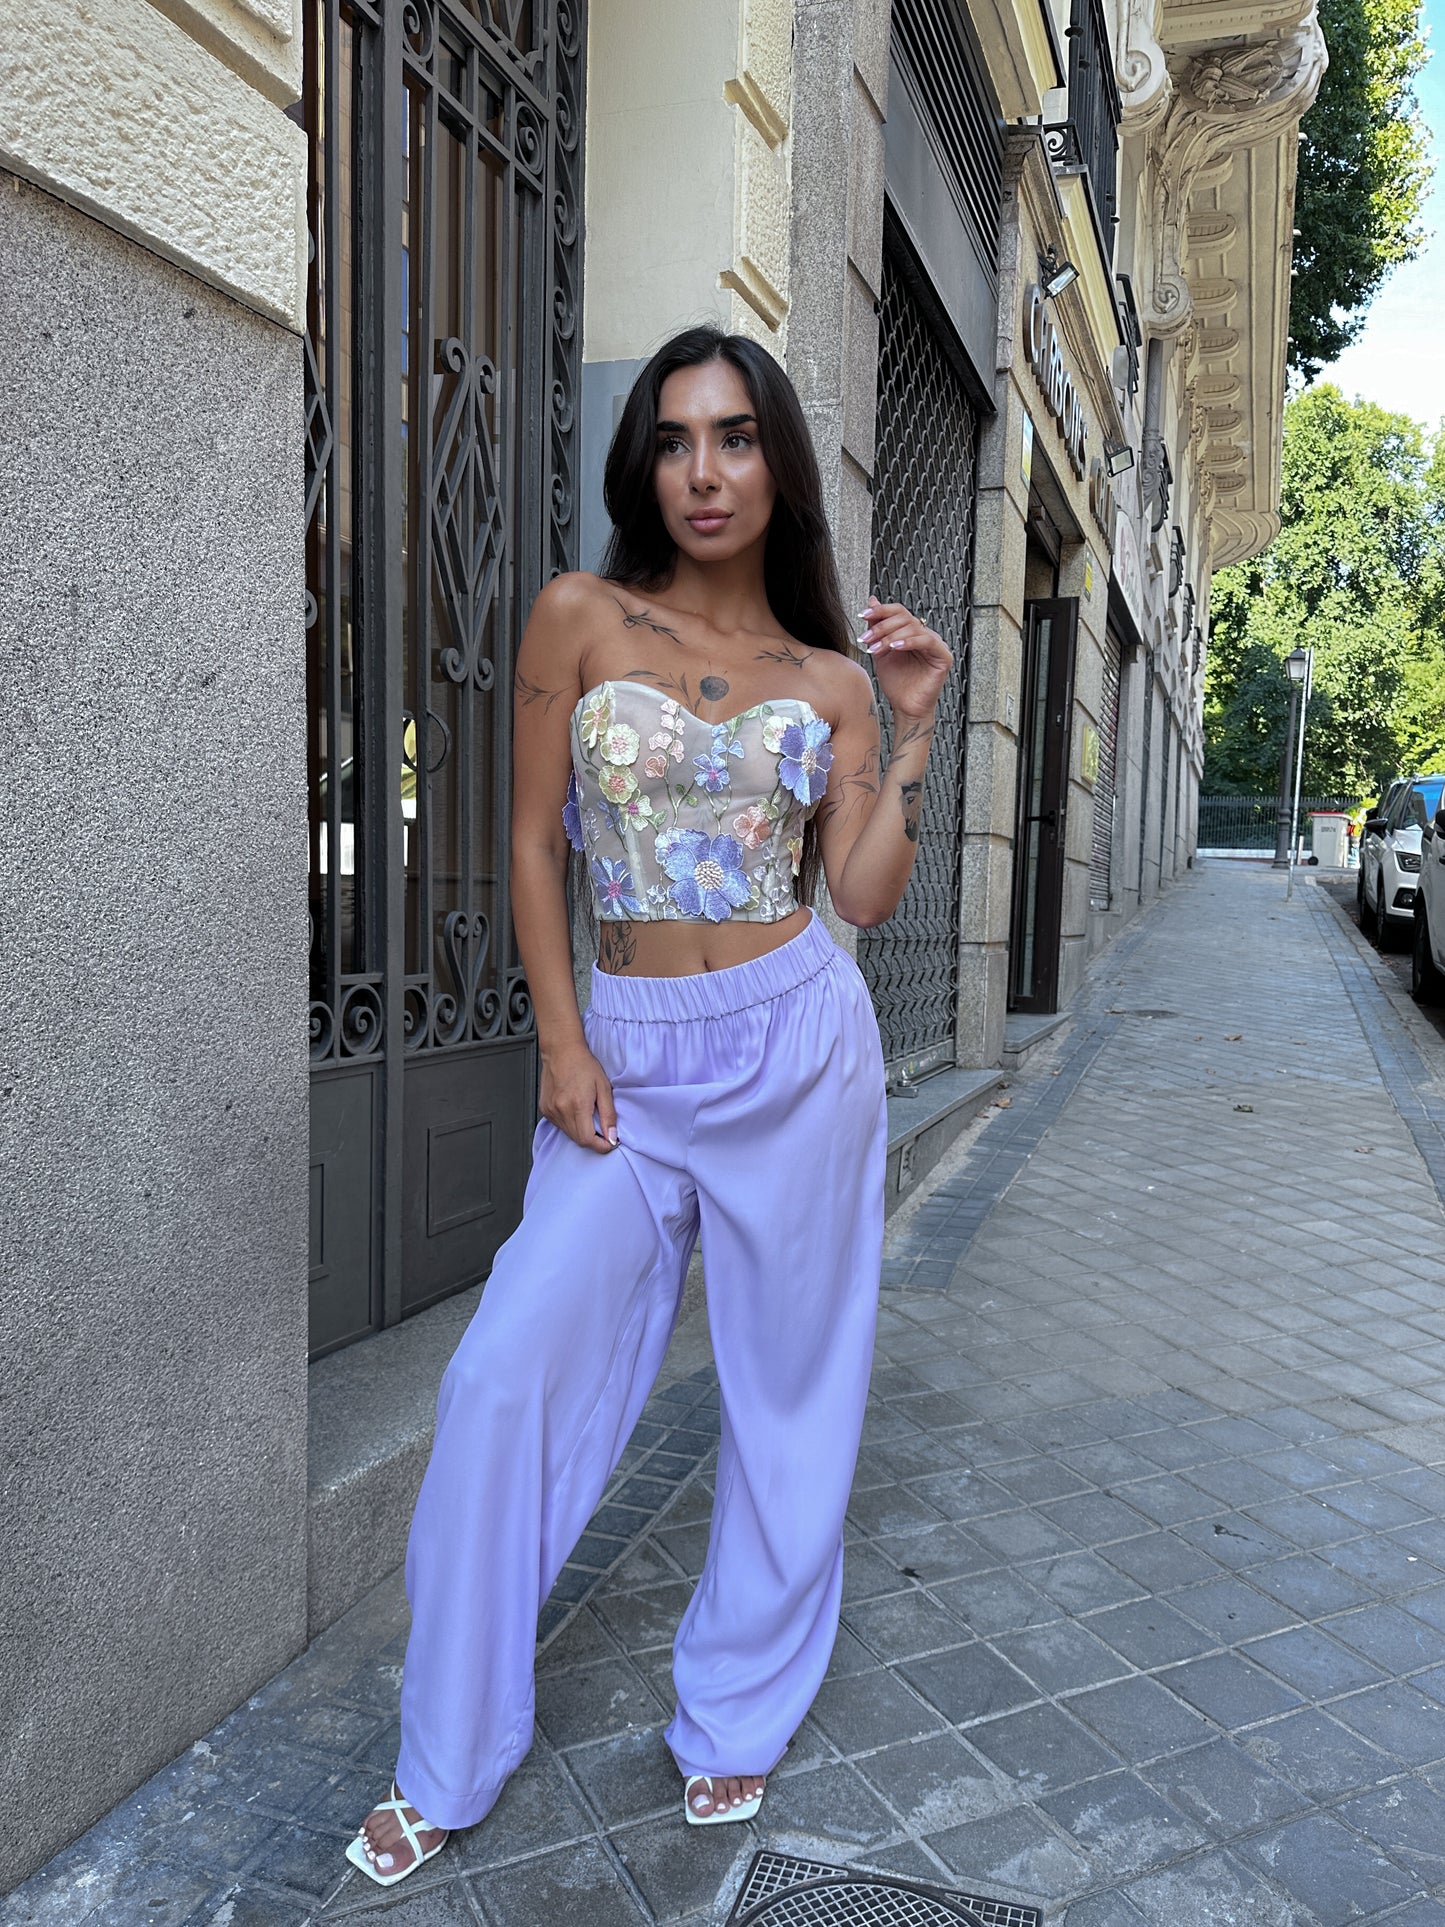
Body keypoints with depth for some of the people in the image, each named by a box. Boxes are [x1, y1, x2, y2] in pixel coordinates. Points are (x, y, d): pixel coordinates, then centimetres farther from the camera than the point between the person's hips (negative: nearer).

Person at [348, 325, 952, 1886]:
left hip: (796, 1041, 2)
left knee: (786, 1387, 9)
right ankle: (445, 1765, 21)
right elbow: (535, 840, 1)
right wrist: (560, 1043, -5)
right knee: (508, 1377, -3)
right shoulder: (581, 617, 1)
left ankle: (737, 1719, 33)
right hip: (625, 1050, -1)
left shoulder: (830, 676, 5)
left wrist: (915, 725, -4)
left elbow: (865, 895, 2)